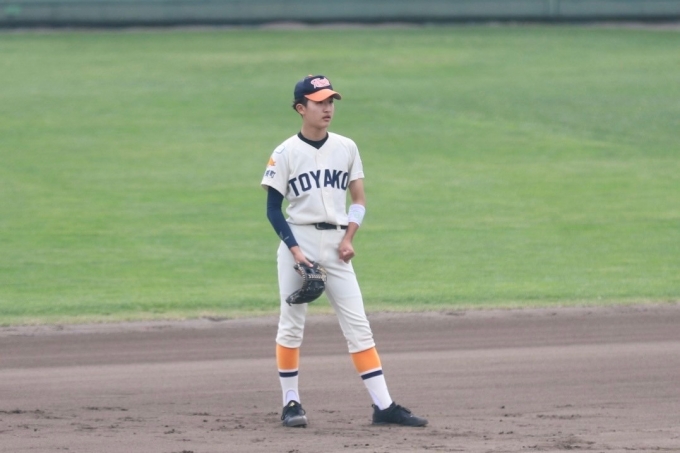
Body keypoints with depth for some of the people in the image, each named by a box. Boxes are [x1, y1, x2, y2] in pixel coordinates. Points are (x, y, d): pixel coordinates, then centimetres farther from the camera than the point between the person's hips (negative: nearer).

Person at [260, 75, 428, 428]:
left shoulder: (346, 148, 6)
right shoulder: (285, 154, -4)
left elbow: (359, 200, 11)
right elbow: (273, 209, -4)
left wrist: (348, 238, -4)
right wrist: (295, 250, -14)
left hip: (335, 243, 3)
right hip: (297, 241, -3)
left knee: (358, 325, -1)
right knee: (291, 323, 0)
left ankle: (383, 405, -4)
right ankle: (291, 402, 10)